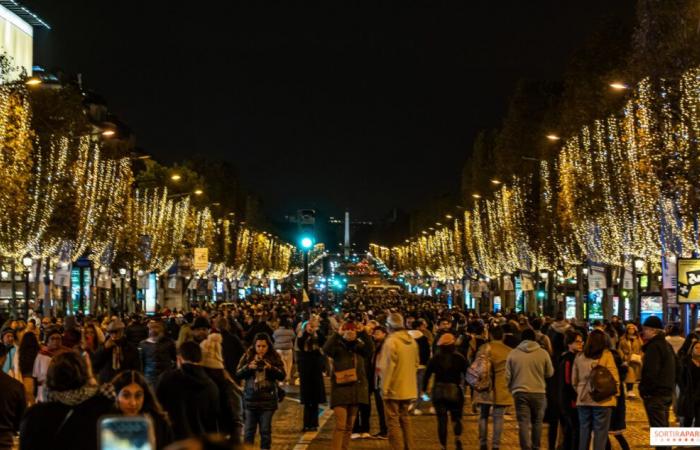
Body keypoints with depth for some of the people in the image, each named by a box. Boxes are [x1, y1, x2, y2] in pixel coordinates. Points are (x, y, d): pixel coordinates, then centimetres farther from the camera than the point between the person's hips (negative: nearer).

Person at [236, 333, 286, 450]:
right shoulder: (248, 357, 3)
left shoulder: (274, 358, 1)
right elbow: (238, 374, 0)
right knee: (249, 431, 5)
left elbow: (282, 375, -5)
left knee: (266, 431, 4)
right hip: (250, 399, 1)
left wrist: (271, 368, -22)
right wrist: (248, 367, -19)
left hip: (268, 400, -1)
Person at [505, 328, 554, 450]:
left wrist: (511, 388, 19)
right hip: (539, 392, 0)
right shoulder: (543, 353, -4)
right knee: (537, 422, 15)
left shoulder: (513, 354, -1)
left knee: (523, 423, 0)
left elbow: (508, 376, 3)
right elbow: (550, 373, 7)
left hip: (520, 392, 0)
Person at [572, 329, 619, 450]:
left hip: (583, 400, 4)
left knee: (584, 431, 11)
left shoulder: (579, 356, 5)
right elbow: (614, 377, -8)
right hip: (602, 399, -4)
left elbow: (574, 380, 9)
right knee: (600, 432, 2)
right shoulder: (606, 355, -6)